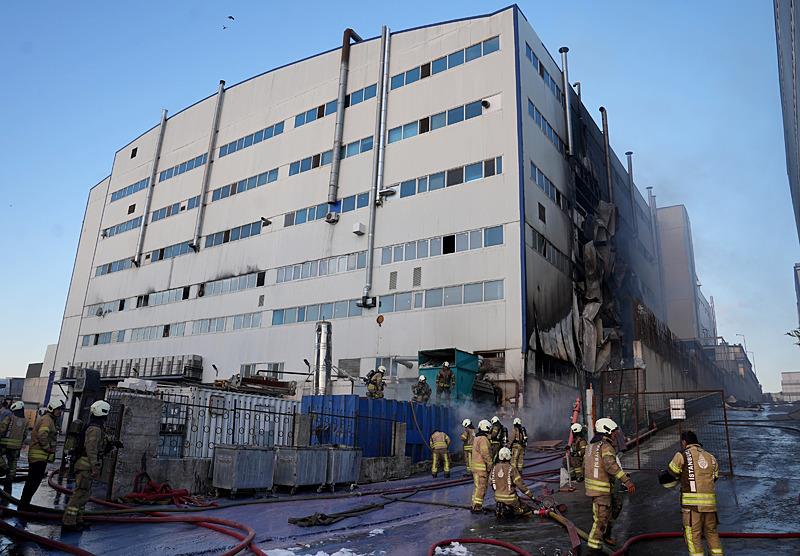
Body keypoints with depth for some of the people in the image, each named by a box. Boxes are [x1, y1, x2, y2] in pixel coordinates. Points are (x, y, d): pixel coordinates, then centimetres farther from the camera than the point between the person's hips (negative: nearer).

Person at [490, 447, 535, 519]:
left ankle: (499, 510, 2)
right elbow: (520, 484, -15)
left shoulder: (494, 468, 2)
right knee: (528, 511, 7)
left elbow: (490, 482, 11)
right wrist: (531, 496, -8)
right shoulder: (511, 468, -14)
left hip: (498, 497, 6)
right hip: (510, 498, -6)